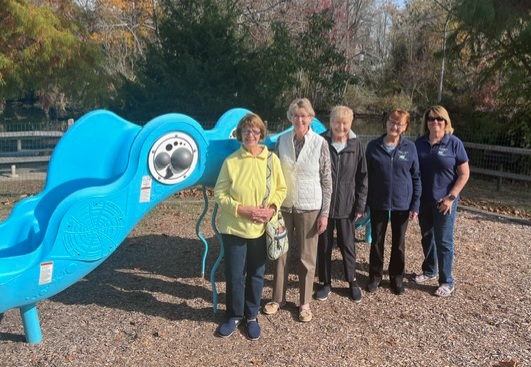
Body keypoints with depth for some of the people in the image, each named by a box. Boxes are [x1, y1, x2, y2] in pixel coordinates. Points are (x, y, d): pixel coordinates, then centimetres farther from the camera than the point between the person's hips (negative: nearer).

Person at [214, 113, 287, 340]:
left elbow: (281, 189, 5)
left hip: (261, 229, 1)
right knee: (234, 275, 8)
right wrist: (242, 210, -17)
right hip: (234, 228, -1)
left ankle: (252, 316, 33)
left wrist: (272, 208, -13)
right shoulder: (231, 161, -7)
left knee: (256, 274, 14)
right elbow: (220, 194, -6)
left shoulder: (271, 159, -2)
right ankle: (234, 316, 30)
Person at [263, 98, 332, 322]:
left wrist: (325, 213, -6)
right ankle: (278, 298, 29)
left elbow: (327, 181, -5)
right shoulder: (282, 140, -1)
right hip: (283, 206, 2)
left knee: (307, 257, 9)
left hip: (309, 208, -2)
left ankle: (305, 303, 25)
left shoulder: (320, 143, -8)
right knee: (281, 253, 12)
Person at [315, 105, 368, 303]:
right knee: (324, 245, 11)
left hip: (346, 204, 1)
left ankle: (352, 281, 31)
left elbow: (362, 176, 2)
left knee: (347, 245, 12)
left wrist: (360, 204, -1)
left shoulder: (356, 144, -3)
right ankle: (326, 282, 28)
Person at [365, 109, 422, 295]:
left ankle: (396, 278, 29)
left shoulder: (410, 147, -3)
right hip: (378, 203, 0)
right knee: (377, 241, 11)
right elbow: (366, 175, 0)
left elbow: (416, 177, 0)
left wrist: (415, 204, -4)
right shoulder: (373, 146, -4)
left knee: (399, 243, 13)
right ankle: (375, 276, 27)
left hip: (402, 203, 0)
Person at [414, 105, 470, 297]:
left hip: (444, 201, -4)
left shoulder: (454, 143, -8)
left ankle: (447, 282, 14)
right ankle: (429, 270, 34)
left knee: (443, 240, 1)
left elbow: (464, 174, -7)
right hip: (423, 200, 4)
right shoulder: (419, 143, 2)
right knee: (427, 237, 16)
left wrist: (451, 197, -13)